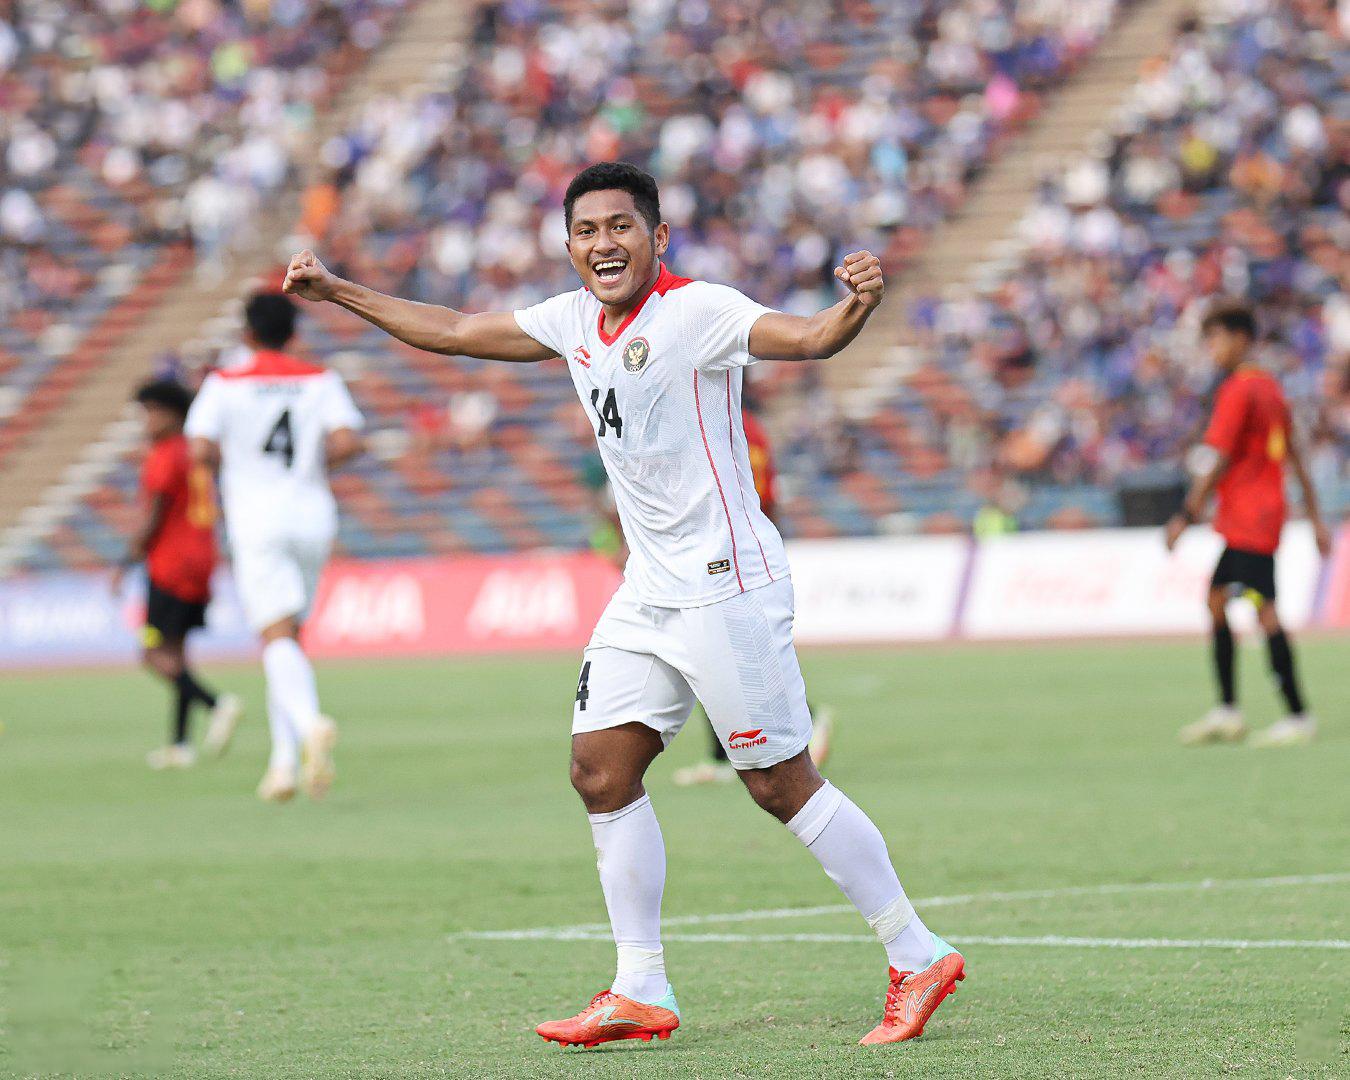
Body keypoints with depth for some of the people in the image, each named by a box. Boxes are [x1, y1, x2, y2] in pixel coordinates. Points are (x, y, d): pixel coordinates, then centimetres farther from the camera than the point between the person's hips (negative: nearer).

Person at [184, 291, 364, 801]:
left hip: (256, 515, -3)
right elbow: (347, 441, -7)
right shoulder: (321, 381, 7)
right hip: (311, 512, 3)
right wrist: (315, 462, 12)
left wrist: (225, 460, 12)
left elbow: (200, 450, -9)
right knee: (288, 637, 15)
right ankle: (284, 762, 12)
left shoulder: (225, 384, 1)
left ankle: (310, 723, -40)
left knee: (277, 637, -13)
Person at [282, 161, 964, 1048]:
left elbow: (807, 339, -29)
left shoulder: (696, 310, -14)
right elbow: (456, 333, 22)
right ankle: (641, 993, 10)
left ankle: (918, 957, 3)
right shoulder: (575, 321, 9)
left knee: (783, 785, -8)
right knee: (601, 771, 3)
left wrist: (858, 306, -51)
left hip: (727, 589, -8)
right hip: (649, 595, 8)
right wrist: (338, 292, 25)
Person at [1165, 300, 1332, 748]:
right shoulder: (1270, 387, 16)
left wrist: (1187, 514, -12)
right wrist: (1314, 517, 21)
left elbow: (1218, 461, -16)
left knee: (1264, 610, -10)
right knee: (1215, 599, 14)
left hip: (1249, 520, -10)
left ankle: (1298, 716, -10)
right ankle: (1226, 712, 14)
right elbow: (1295, 457, 19)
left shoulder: (1238, 389, -12)